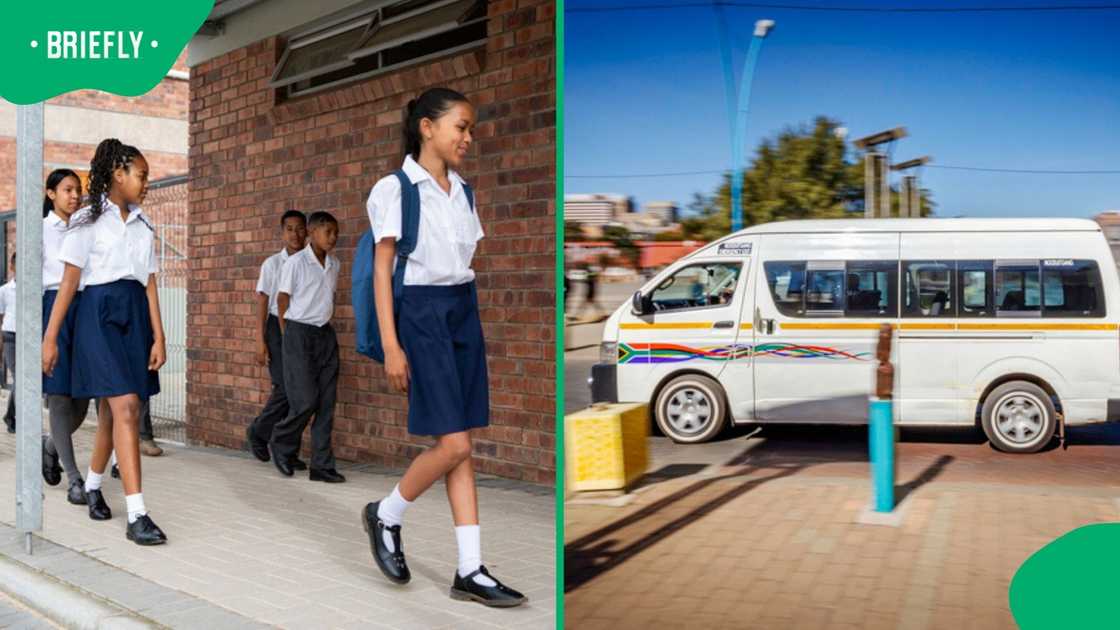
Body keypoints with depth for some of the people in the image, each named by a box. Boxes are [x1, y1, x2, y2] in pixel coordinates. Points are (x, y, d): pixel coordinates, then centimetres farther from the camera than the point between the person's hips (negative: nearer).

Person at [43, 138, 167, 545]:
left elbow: (150, 284, 11)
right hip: (100, 313, -6)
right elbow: (69, 281, -4)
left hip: (135, 316, 6)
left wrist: (158, 337, 3)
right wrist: (50, 338, -7)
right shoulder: (88, 220, -1)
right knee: (126, 409, -16)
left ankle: (92, 486, 36)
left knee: (111, 411, 13)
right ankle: (136, 517, -17)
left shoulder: (143, 226, 15)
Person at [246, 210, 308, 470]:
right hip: (278, 326, -3)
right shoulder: (272, 264, 1)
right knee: (285, 388, -12)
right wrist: (260, 341, -4)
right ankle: (257, 431, 11)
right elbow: (263, 302, 2)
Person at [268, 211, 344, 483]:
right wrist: (288, 337, -2)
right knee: (305, 401, -9)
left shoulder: (334, 264, 9)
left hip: (325, 334, 6)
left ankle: (322, 465, 6)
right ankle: (281, 443, 17)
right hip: (299, 333, -6)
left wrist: (324, 326, 11)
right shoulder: (295, 263, -8)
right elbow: (282, 301, -3)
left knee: (326, 403, 2)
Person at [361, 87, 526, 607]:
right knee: (453, 444, -10)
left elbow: (470, 262, 13)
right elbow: (382, 270, -8)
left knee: (462, 446, 4)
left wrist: (476, 326, 10)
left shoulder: (463, 192, 13)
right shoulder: (394, 190, -5)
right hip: (421, 314, -6)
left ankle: (470, 571, 8)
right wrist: (391, 346, -14)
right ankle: (385, 516, 16)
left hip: (465, 311, 6)